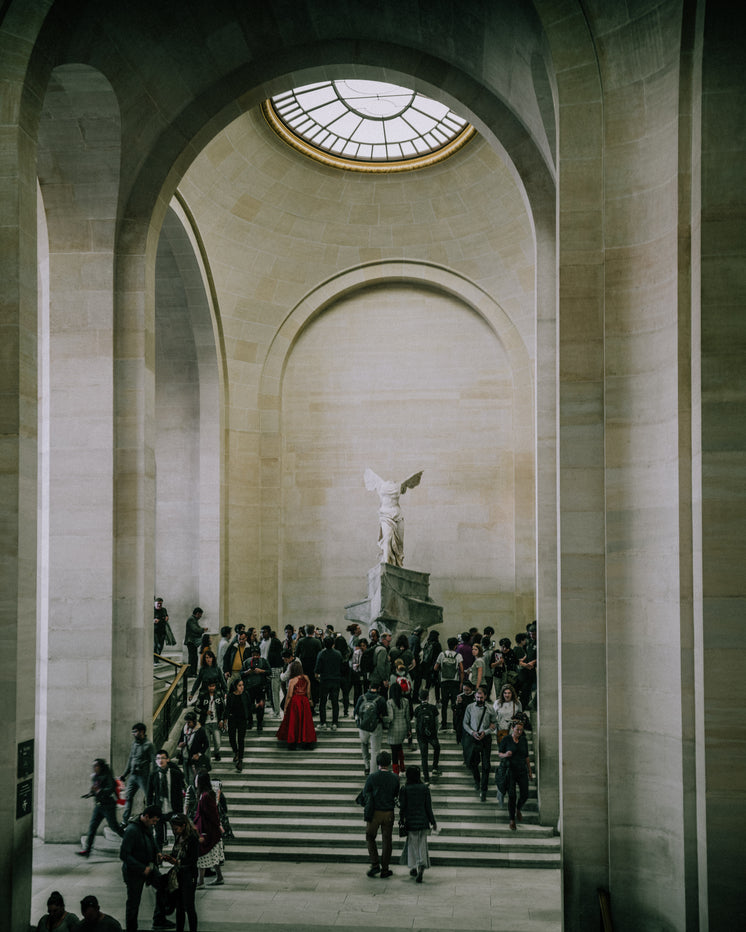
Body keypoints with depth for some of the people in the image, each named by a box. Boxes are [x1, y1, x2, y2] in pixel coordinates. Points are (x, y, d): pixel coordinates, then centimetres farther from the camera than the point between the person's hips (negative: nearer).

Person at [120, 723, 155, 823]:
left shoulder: (148, 745, -7)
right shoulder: (134, 744, 14)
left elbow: (153, 762, -11)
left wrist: (151, 776, -19)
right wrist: (124, 775, 19)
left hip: (143, 776, -7)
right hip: (133, 776, 7)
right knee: (128, 797, 5)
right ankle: (125, 820, 10)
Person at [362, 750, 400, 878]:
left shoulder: (372, 777, -11)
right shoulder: (395, 779, -4)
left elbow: (365, 796, -4)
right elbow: (396, 795, 7)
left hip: (374, 813, -2)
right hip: (389, 813, 2)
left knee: (370, 838, 15)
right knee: (386, 841, 10)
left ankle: (375, 864, 4)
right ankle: (385, 870, 13)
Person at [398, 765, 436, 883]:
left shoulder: (404, 789, -8)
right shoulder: (425, 789, -4)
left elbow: (402, 807, -7)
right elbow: (428, 807, -2)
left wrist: (401, 820, 6)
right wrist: (433, 822, 7)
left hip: (410, 820, -1)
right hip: (423, 820, 1)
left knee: (412, 843, 17)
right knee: (422, 845, 6)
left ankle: (413, 868, 23)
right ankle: (421, 867, -15)